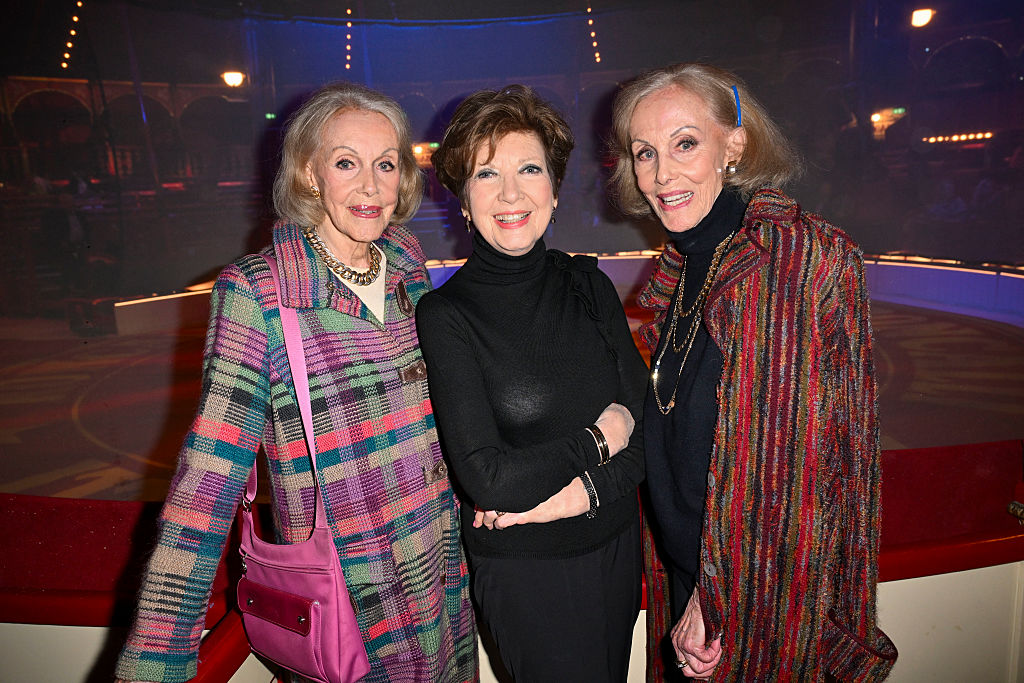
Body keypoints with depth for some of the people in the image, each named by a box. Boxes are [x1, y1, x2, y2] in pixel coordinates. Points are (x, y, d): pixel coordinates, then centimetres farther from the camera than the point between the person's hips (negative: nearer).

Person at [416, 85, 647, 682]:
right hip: (524, 572, -4)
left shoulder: (589, 285, -3)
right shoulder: (445, 314, -16)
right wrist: (598, 439, -14)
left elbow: (644, 426, -4)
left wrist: (582, 490, -20)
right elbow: (488, 478, -22)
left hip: (616, 549, 5)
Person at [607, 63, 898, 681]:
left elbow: (799, 458, -20)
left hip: (766, 592, -6)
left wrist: (716, 595, -16)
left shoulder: (810, 257, -19)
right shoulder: (681, 269, 3)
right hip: (689, 571, 6)